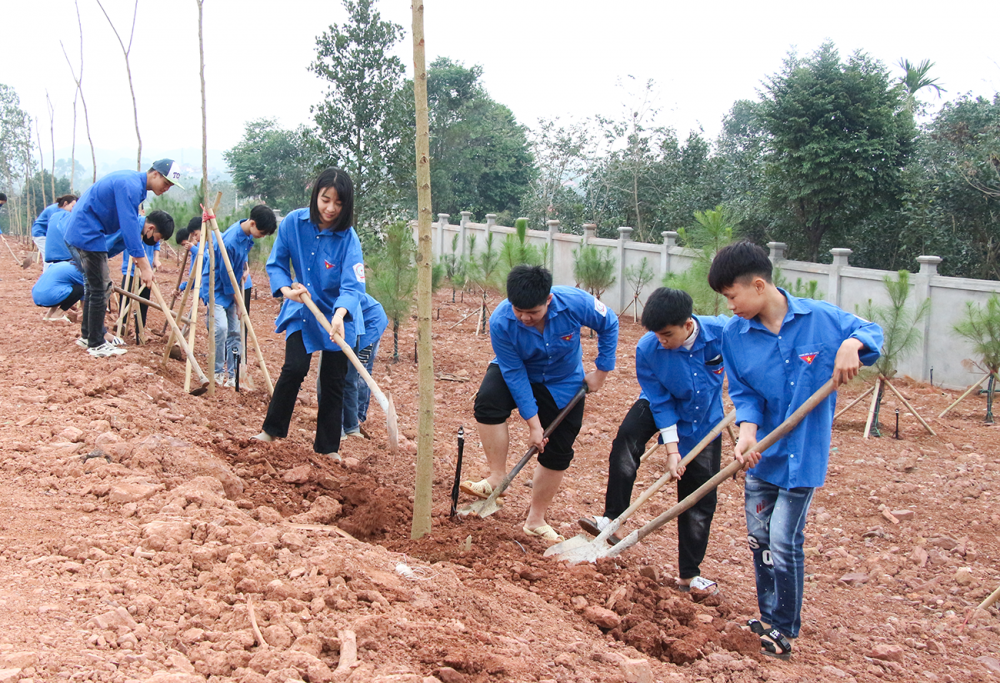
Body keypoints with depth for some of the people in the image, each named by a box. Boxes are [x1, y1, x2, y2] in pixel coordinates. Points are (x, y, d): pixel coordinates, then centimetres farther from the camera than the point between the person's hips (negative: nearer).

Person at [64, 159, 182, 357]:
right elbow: (129, 227, -26)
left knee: (94, 286, 20)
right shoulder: (130, 187, -21)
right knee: (100, 289, -5)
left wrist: (141, 260, 18)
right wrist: (144, 266, -24)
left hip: (78, 232, 11)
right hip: (88, 235, -11)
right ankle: (96, 345, 2)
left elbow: (132, 223, 20)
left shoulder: (133, 182, 12)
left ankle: (88, 334, 32)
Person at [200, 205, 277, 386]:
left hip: (232, 289, 8)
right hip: (216, 288, -8)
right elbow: (227, 277, -20)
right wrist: (238, 302, -13)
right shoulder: (229, 242, -29)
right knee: (221, 327, -22)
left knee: (235, 332, 4)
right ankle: (218, 372, -9)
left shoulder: (247, 236, -4)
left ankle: (232, 375, 9)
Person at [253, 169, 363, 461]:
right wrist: (286, 289, -20)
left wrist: (340, 313, -44)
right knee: (295, 367, -16)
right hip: (300, 311, 1)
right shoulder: (293, 222, -11)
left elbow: (353, 284, -25)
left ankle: (328, 447, 19)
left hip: (336, 316, -1)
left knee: (333, 382, 4)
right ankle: (272, 430, 4)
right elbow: (276, 263, -1)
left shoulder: (348, 238, -17)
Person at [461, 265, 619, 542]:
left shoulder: (575, 303, -33)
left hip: (563, 383, 1)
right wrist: (533, 422, -23)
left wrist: (601, 371, -9)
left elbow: (609, 326, -12)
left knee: (557, 454, 2)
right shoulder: (500, 322, -32)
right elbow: (514, 374, -25)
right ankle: (497, 477, -21)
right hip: (517, 372, -1)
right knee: (488, 400, -33)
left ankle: (536, 520, 19)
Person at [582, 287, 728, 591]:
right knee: (627, 437, -34)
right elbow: (660, 401, -18)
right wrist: (672, 448, -21)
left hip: (705, 419, 1)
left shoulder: (722, 331, -28)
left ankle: (689, 574, 16)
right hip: (661, 407, -1)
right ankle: (611, 519, -27)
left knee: (700, 498, 2)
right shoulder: (647, 349, -27)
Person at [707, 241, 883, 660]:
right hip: (762, 452, 4)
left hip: (802, 454, -4)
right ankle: (769, 618, 33)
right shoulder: (734, 334, -5)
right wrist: (748, 433, -20)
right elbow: (743, 394, -1)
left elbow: (871, 331, 2)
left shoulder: (820, 318, -12)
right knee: (759, 540, 14)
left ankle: (784, 630, 15)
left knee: (784, 543, -4)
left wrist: (851, 346, -21)